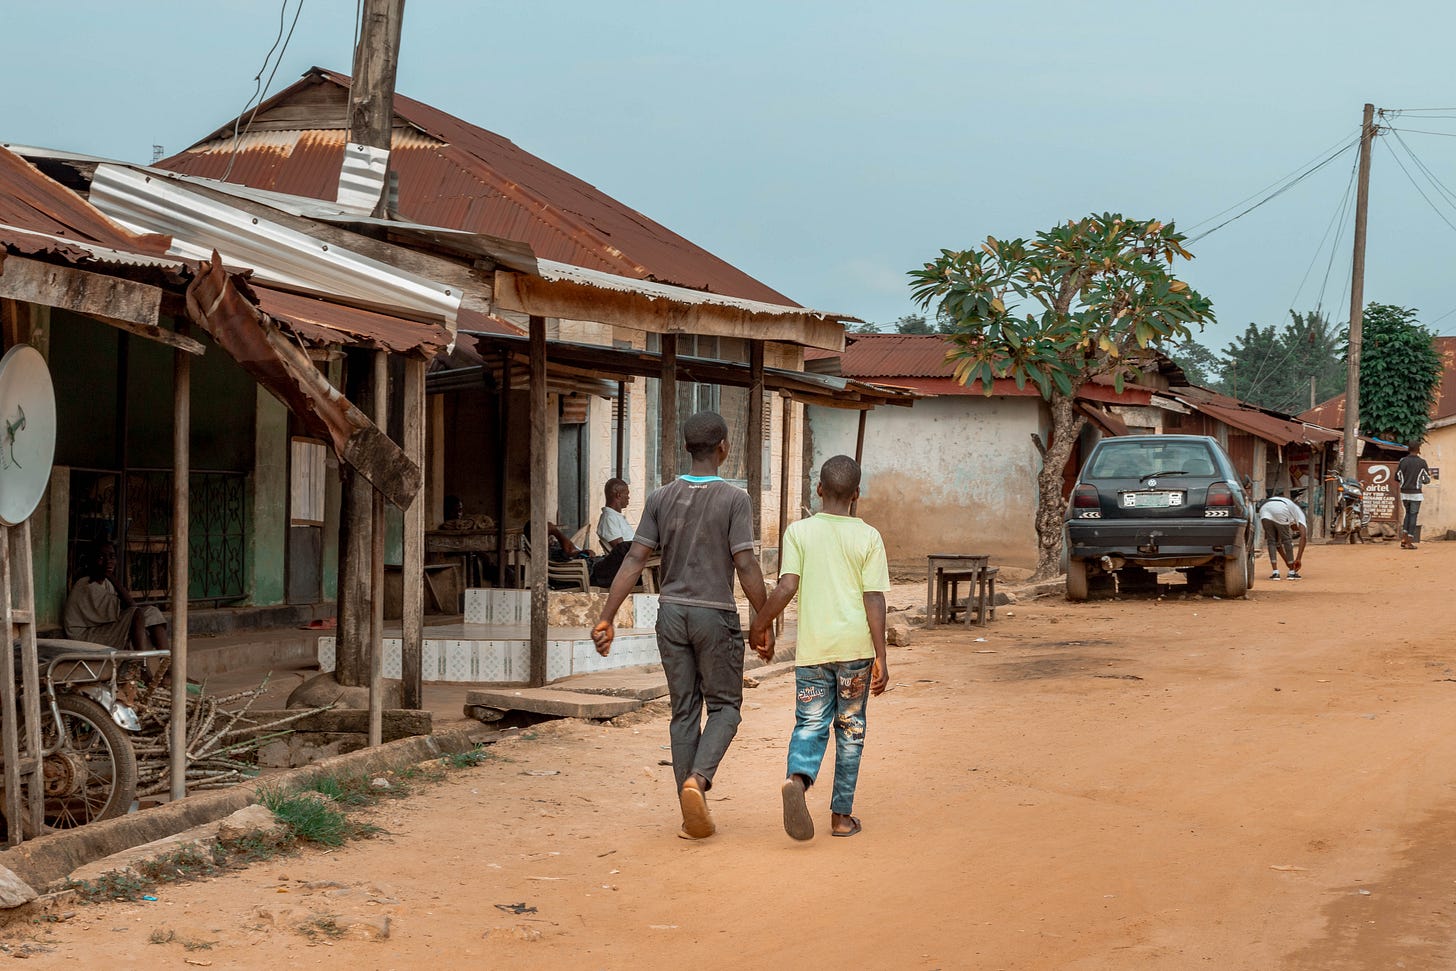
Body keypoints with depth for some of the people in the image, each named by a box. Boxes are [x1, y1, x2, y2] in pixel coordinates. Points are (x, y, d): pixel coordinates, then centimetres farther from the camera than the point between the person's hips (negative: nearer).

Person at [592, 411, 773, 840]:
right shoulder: (734, 499, -7)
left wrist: (606, 618, -1)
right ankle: (697, 779, -16)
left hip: (671, 612, 4)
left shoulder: (661, 498, 3)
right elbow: (745, 566, -12)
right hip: (715, 615, -4)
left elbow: (635, 560, -2)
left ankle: (692, 815, 9)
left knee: (684, 712, 9)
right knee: (724, 707, 9)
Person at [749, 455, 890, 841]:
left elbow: (786, 587, -9)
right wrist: (880, 658, -4)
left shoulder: (799, 532, 0)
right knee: (850, 728, 11)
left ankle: (797, 778, -25)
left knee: (810, 725, 6)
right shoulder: (868, 537, -1)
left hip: (812, 647, 0)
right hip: (856, 647, 0)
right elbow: (874, 599, -5)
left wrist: (760, 624, 7)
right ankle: (842, 814, 14)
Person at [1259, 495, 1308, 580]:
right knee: (1286, 540, 11)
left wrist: (1286, 560, 41)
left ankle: (1275, 573, 8)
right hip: (1280, 510, -5)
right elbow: (1303, 536, 13)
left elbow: (1277, 541, 41)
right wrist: (1298, 559, 10)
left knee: (1271, 541, 16)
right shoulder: (1299, 514, 29)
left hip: (1263, 509, 5)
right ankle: (1292, 572, 15)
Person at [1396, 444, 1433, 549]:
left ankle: (1404, 538, 6)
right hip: (1415, 493, -3)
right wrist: (1429, 474, 21)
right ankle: (1409, 543, -1)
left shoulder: (1402, 461, 0)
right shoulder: (1422, 462, -8)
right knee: (1413, 516, 2)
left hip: (1404, 493, 3)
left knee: (1408, 514, 19)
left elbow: (1397, 478, 3)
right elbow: (1426, 479, -3)